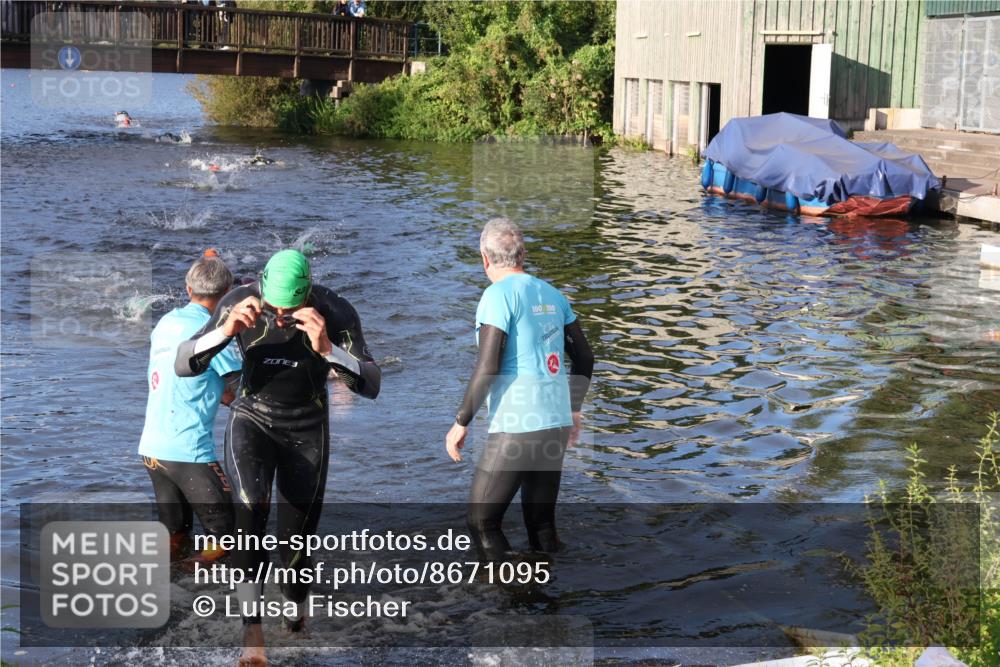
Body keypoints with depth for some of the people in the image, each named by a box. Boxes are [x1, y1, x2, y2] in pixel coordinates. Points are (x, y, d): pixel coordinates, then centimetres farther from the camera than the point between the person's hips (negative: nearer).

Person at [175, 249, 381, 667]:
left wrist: (327, 349, -44)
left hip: (307, 430, 0)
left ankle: (295, 612, 34)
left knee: (295, 541, 2)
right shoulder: (240, 303, -18)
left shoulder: (335, 313, -21)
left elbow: (371, 386, -27)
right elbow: (183, 366, -16)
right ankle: (251, 629, -22)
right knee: (250, 508, -28)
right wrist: (225, 332, -35)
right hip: (252, 419, 0)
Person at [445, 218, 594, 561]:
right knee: (542, 523, 16)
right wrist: (573, 410, 28)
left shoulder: (499, 294, -9)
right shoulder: (552, 294, 11)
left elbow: (487, 367, -16)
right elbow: (584, 358, 16)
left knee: (482, 522, 1)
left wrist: (461, 422, -7)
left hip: (515, 428, -7)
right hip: (557, 424, 7)